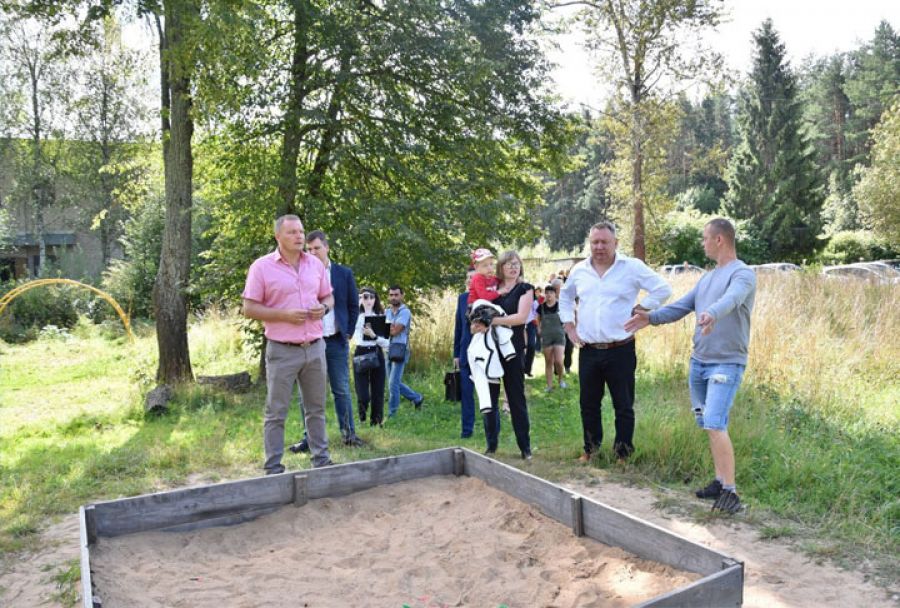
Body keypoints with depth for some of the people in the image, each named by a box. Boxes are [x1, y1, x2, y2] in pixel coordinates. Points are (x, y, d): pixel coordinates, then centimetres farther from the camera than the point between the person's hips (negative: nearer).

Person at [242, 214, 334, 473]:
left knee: (316, 408, 13)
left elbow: (328, 297, 18)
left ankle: (321, 459, 24)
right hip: (282, 351, -4)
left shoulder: (316, 264, 8)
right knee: (276, 411, 3)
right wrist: (285, 314, -18)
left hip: (315, 347, 4)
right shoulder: (262, 267, -5)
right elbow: (249, 309, -7)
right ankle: (273, 467, 13)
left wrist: (324, 307, -6)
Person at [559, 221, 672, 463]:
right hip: (588, 351, 4)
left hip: (621, 350, -4)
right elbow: (565, 296, 25)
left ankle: (623, 454, 17)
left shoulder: (632, 267, -6)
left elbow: (662, 289, -4)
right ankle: (590, 449, 29)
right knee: (588, 404, 14)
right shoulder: (579, 270, 8)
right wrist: (568, 324, 14)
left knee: (623, 406, 5)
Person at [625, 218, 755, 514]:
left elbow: (731, 299, -31)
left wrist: (712, 314, -51)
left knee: (715, 424, -17)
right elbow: (682, 306, 14)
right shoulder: (707, 277, 17)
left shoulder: (742, 273, -9)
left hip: (726, 363, -8)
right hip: (698, 361, 8)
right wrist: (651, 317, 0)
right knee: (709, 425, 12)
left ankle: (730, 491, -9)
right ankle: (720, 480, 22)